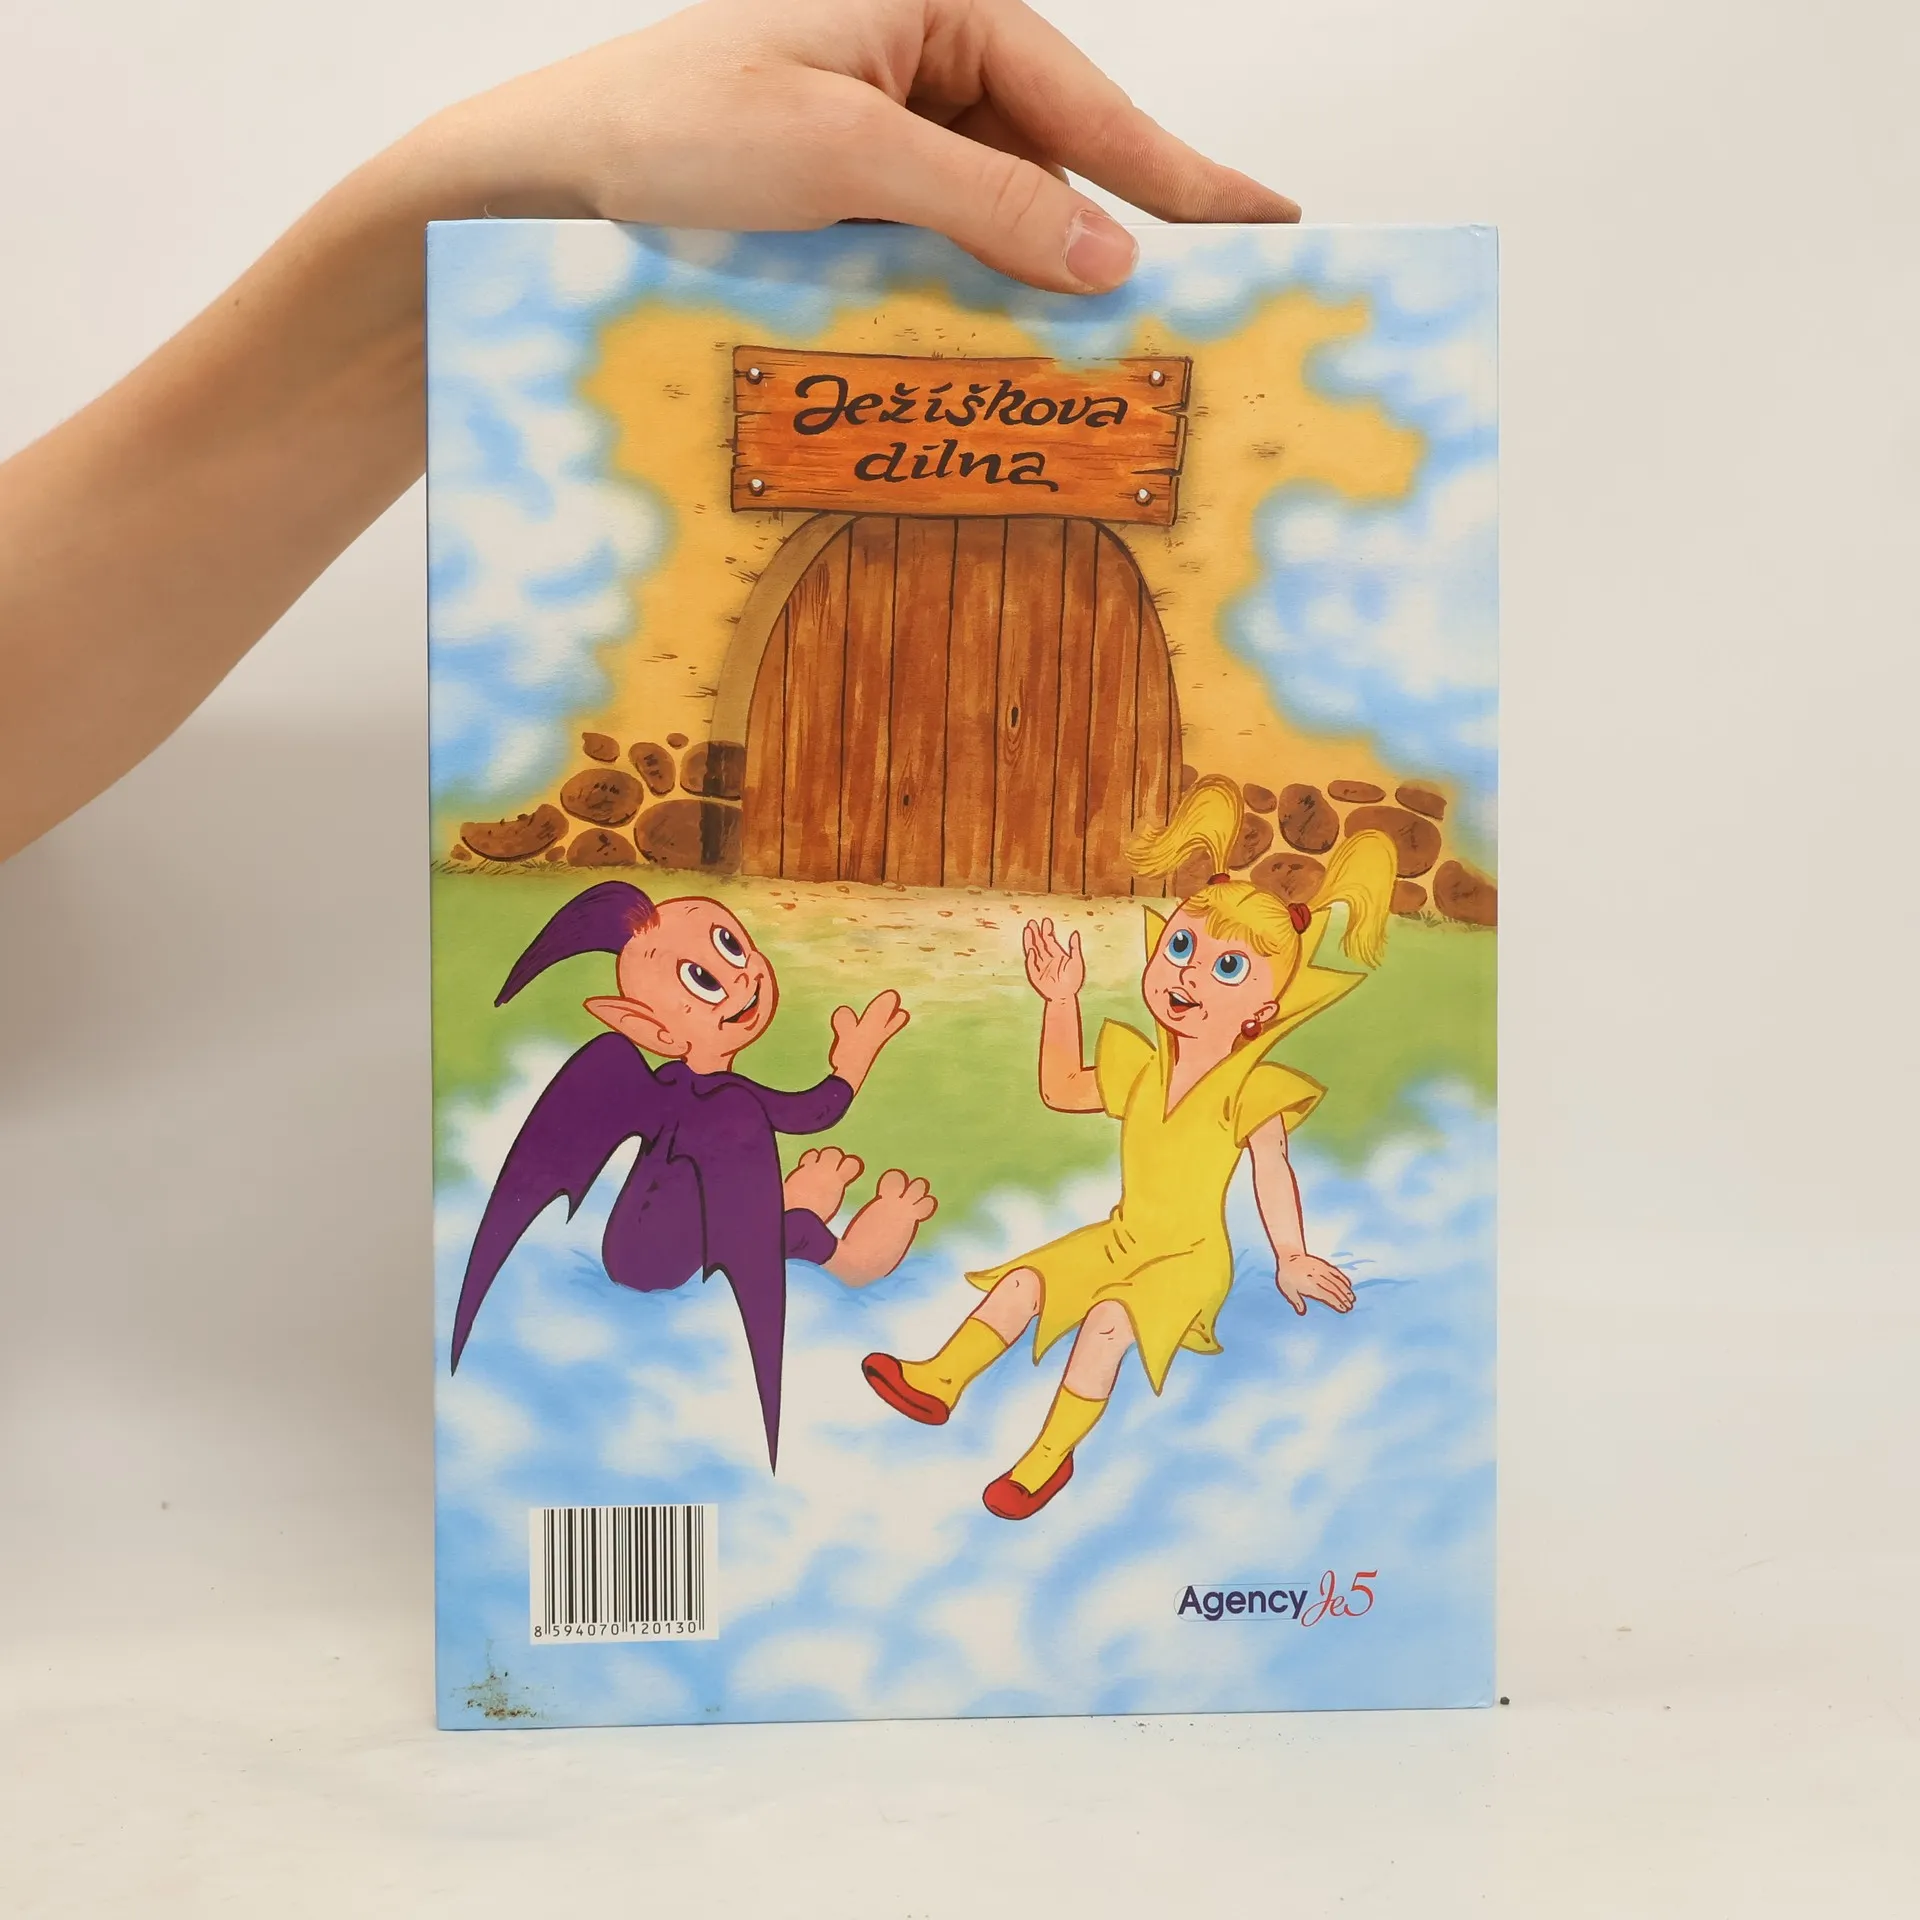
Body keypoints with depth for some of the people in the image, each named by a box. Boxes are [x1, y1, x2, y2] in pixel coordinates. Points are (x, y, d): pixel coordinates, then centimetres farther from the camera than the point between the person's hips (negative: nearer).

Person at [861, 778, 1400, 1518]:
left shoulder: (1250, 1093, -15)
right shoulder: (1142, 1069, 2)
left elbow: (1273, 1173, -10)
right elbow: (1062, 1089, 13)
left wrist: (1291, 1257, -10)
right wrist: (1061, 1001, 8)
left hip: (1189, 1257, -6)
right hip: (1123, 1237, 7)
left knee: (1107, 1319, -27)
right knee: (1024, 1281, -4)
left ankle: (1050, 1453, -19)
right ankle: (937, 1382, -2)